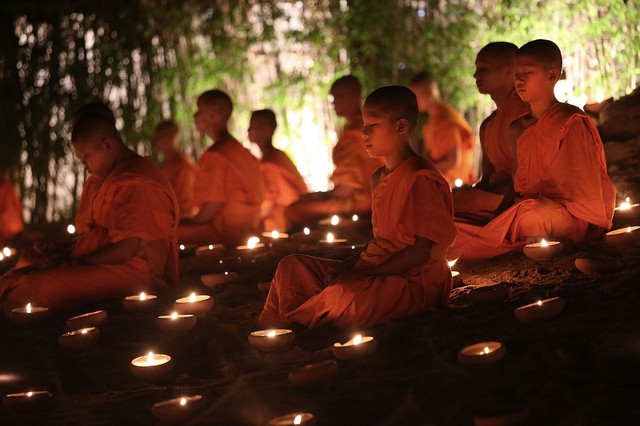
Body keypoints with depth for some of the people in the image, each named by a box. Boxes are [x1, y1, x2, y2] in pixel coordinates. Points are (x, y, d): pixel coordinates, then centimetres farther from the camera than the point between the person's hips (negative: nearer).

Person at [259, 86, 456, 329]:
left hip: (413, 281, -10)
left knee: (344, 296, -36)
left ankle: (288, 321, -11)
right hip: (376, 271, 10)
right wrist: (349, 264, 2)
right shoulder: (379, 178, 17)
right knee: (292, 266, 3)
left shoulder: (420, 179, -15)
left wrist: (367, 273, -21)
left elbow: (422, 250, -19)